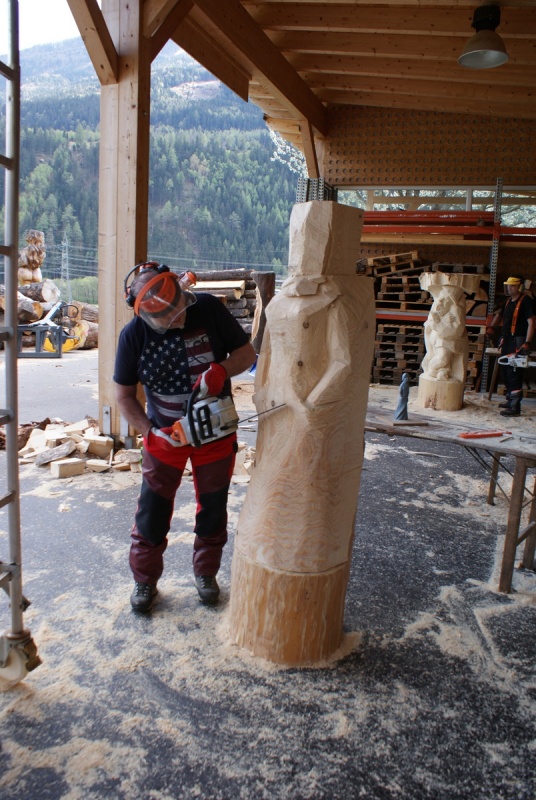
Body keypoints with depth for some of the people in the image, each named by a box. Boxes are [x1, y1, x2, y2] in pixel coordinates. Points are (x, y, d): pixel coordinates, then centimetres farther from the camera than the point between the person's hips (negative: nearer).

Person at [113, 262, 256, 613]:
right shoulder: (134, 334, -16)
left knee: (213, 508, 14)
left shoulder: (209, 308, -18)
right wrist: (150, 432, -18)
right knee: (153, 510, 6)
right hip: (165, 435, 0)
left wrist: (221, 369, -28)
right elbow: (124, 395, -6)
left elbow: (247, 352, -8)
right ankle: (145, 580, 28)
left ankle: (206, 572, 36)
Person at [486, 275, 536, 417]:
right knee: (505, 372, 14)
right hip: (506, 341, 9)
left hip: (517, 343, -9)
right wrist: (491, 327, 15)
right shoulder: (509, 301, 15)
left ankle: (515, 407, -10)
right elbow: (500, 314, 33)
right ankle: (510, 400, 26)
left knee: (514, 373, -11)